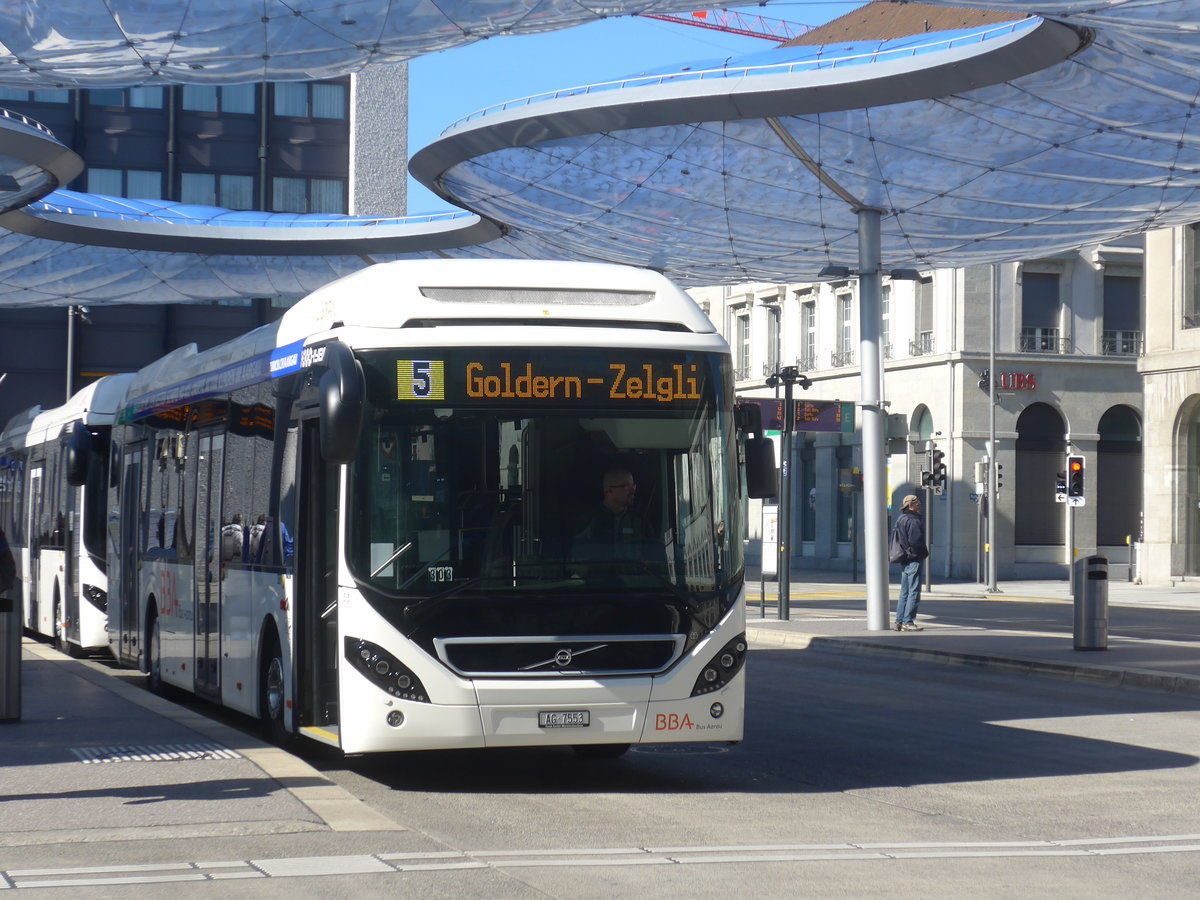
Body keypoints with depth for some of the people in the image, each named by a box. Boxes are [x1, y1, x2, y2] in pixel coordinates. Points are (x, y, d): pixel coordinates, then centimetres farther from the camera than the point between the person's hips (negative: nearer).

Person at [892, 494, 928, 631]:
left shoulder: (900, 519, 14)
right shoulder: (913, 521, -16)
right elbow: (915, 541, -22)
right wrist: (925, 552, -5)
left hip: (904, 559, 10)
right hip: (913, 560, -10)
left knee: (904, 592, 14)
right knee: (914, 591, -6)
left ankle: (899, 621, 15)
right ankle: (908, 622, -8)